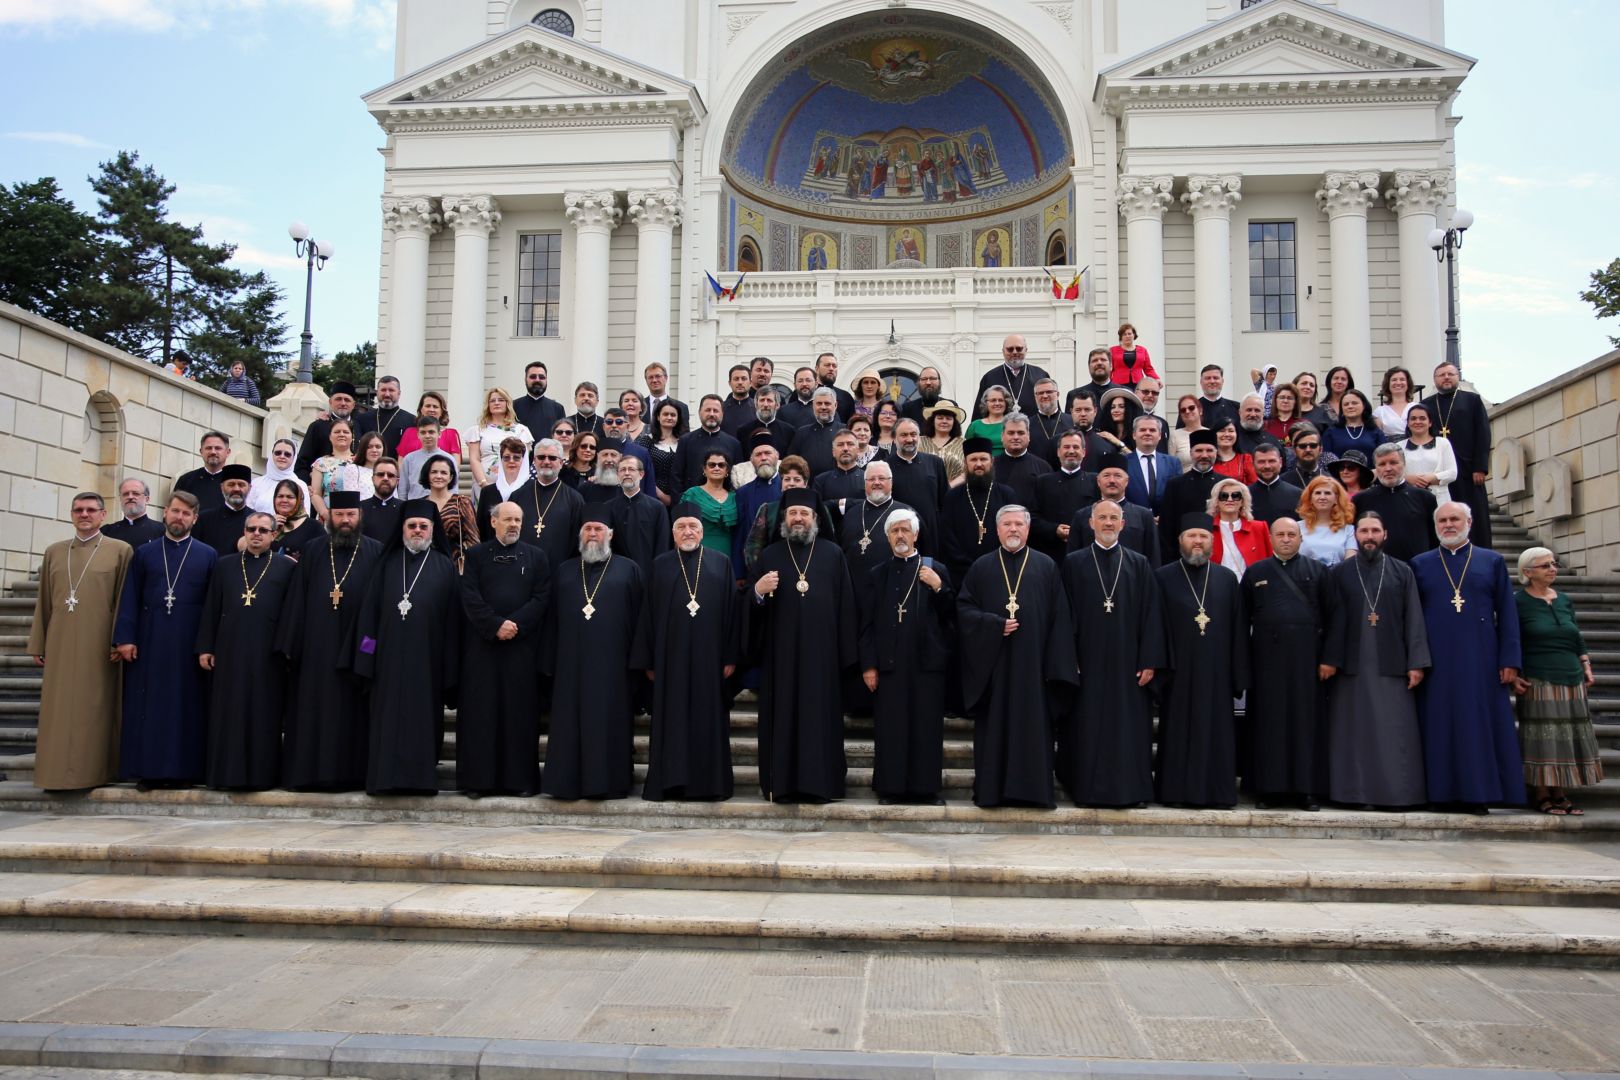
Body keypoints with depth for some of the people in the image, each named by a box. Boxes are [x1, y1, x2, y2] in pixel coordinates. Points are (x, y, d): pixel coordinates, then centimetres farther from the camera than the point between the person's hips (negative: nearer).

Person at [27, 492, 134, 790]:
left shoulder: (120, 550, 2)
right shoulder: (54, 552, 13)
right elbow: (43, 602, 14)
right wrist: (37, 644, 11)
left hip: (97, 646, -4)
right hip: (60, 645, 4)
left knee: (94, 709, 0)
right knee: (58, 710, 6)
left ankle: (92, 771, 7)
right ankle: (58, 772, 13)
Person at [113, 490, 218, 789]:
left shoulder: (208, 556, 6)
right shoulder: (144, 554, 11)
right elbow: (129, 599, 6)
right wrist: (124, 638, -4)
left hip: (189, 644, -1)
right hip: (149, 642, 1)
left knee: (186, 706, 1)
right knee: (147, 706, 2)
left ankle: (183, 769, 6)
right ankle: (148, 770, 8)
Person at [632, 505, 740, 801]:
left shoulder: (720, 565, 5)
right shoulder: (660, 565, 7)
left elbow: (732, 612, 3)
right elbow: (648, 615, 5)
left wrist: (730, 657, -3)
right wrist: (649, 661, 1)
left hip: (708, 657, 0)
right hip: (670, 657, 1)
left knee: (709, 719, 3)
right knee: (671, 720, 3)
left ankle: (712, 782, 10)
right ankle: (667, 782, 8)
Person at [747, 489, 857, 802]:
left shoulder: (833, 554, 5)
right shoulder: (769, 556, 8)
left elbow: (845, 604, 3)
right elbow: (752, 607, 7)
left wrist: (846, 652, -3)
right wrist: (758, 592, -16)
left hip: (821, 652, -1)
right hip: (781, 652, 1)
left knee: (820, 715, 1)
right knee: (782, 716, 2)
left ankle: (819, 782, 8)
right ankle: (781, 783, 9)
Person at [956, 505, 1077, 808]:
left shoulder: (1046, 567, 6)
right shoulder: (981, 567, 9)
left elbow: (1059, 618, 3)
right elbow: (963, 608, 4)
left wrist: (1057, 666, -5)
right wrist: (995, 625, -12)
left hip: (1032, 662, 0)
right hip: (992, 663, 1)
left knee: (1033, 724, 1)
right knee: (993, 726, 3)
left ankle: (1034, 789, 8)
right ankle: (991, 790, 9)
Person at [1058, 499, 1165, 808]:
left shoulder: (1139, 565, 7)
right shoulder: (1073, 563, 5)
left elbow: (1151, 615, 3)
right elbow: (1066, 615, 2)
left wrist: (1150, 661, -4)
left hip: (1127, 662, 1)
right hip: (1087, 661, -1)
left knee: (1130, 728, 3)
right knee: (1087, 729, 3)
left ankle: (1129, 790, 12)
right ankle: (1087, 789, 12)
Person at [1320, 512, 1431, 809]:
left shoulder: (1402, 572, 7)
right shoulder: (1338, 573, 7)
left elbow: (1414, 619, 2)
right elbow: (1331, 620, 2)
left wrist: (1416, 662, -5)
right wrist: (1328, 659, -6)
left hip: (1392, 666, 0)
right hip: (1350, 666, 0)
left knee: (1395, 734, -1)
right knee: (1353, 733, 3)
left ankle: (1397, 793, 6)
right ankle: (1354, 792, 8)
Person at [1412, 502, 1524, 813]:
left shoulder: (1493, 561, 9)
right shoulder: (1420, 564, 10)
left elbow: (1507, 613, 4)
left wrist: (1510, 660, -4)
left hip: (1480, 660, 0)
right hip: (1437, 661, 1)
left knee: (1480, 725, 0)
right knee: (1440, 725, 2)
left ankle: (1478, 793, 6)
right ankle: (1443, 792, 7)